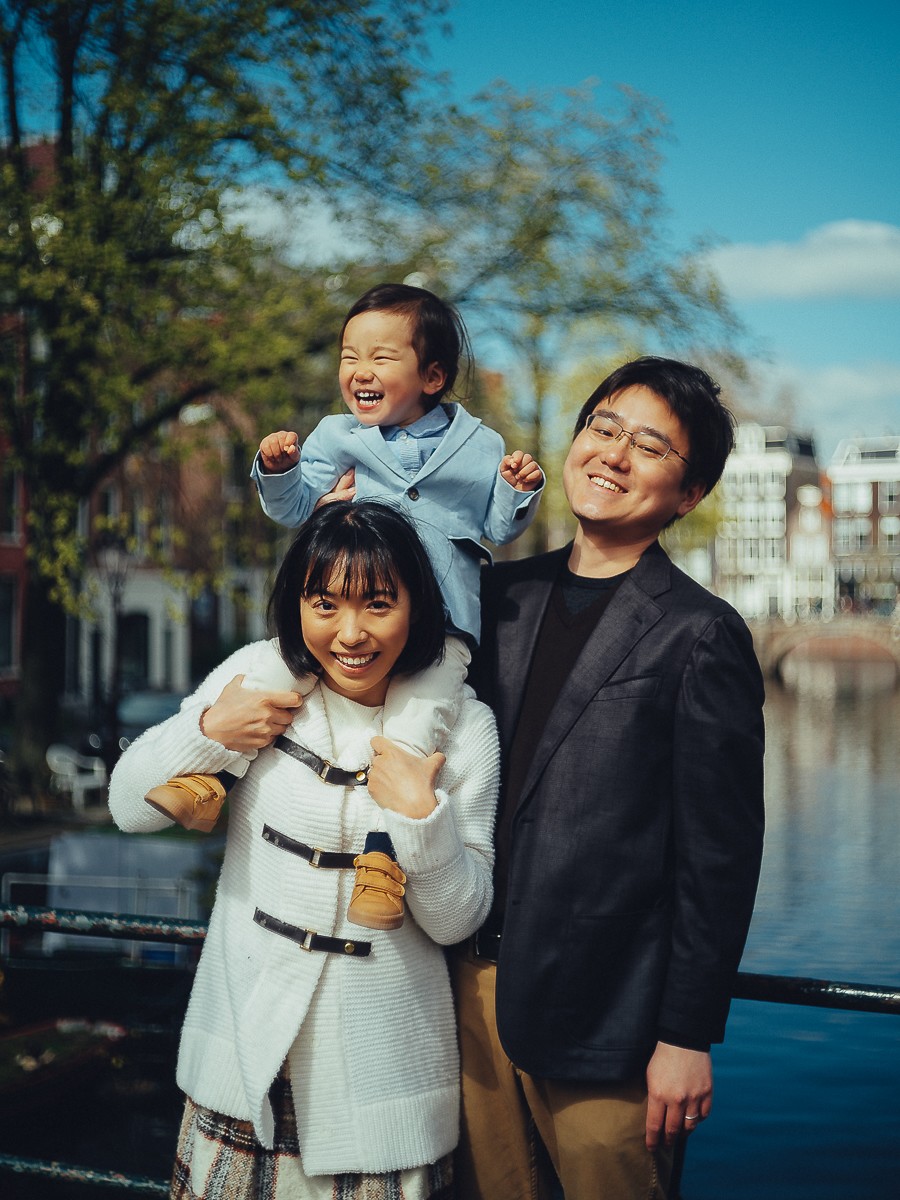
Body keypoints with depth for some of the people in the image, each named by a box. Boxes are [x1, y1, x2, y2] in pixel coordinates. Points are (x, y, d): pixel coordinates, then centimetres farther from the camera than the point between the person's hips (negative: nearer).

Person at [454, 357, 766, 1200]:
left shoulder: (700, 636, -9)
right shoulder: (503, 596, 8)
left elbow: (719, 854, -10)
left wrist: (688, 1035, -10)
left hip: (600, 1009, -5)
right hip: (476, 978, 5)